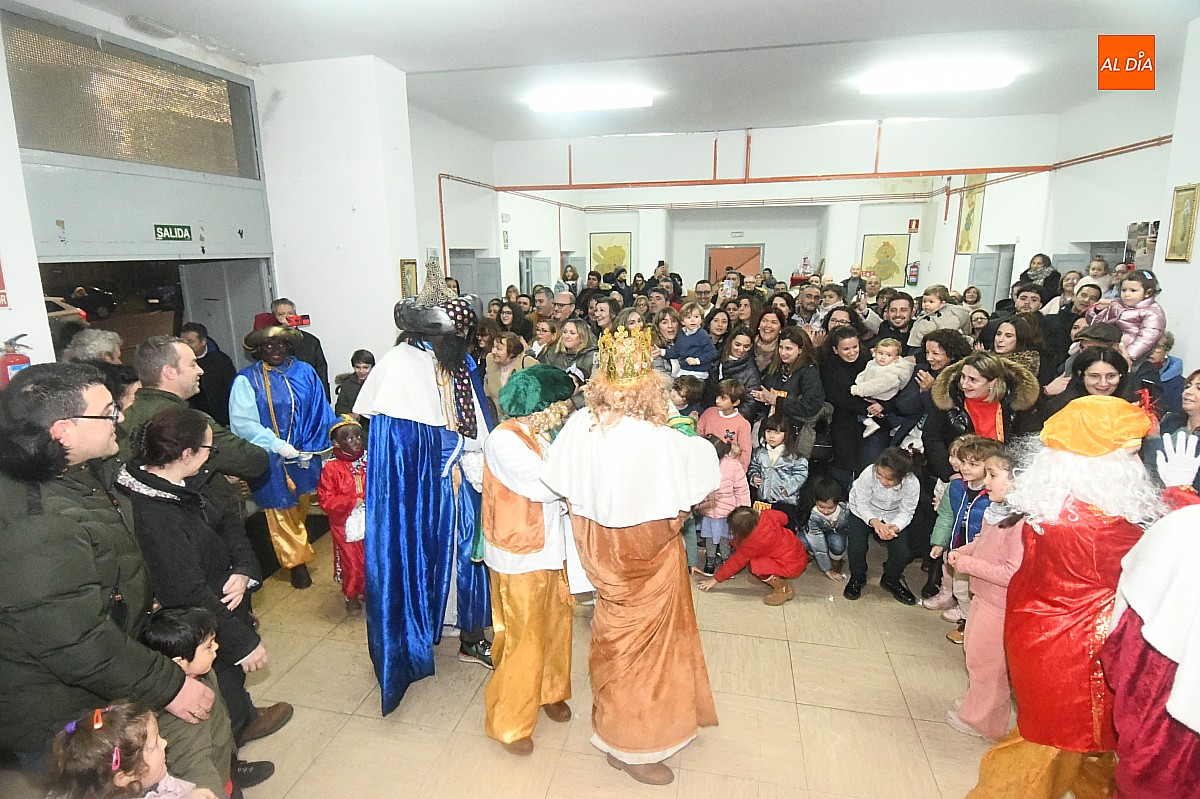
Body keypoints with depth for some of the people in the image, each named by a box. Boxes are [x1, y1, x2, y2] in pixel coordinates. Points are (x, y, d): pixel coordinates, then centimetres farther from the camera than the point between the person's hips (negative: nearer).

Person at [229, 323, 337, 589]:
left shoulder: (304, 372, 1)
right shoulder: (247, 379, -9)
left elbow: (320, 410, 5)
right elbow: (243, 423, -16)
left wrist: (339, 437, -4)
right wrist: (279, 446, -22)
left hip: (305, 455, 4)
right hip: (271, 460, -4)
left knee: (302, 506, 19)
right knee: (282, 511, 5)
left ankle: (299, 553, 41)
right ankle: (296, 560, 20)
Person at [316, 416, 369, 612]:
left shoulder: (369, 461, 0)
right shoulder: (331, 468, -11)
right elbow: (325, 499, -12)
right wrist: (353, 502, -19)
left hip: (370, 523, 3)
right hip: (346, 525, -3)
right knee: (350, 561, 8)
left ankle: (369, 591, 33)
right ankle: (351, 595, 30)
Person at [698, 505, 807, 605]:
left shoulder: (754, 542, -28)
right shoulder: (766, 515, -14)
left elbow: (736, 562, -15)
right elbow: (784, 518, 8)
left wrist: (715, 580, -4)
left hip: (792, 566, -9)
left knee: (754, 564, -24)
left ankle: (784, 589, -6)